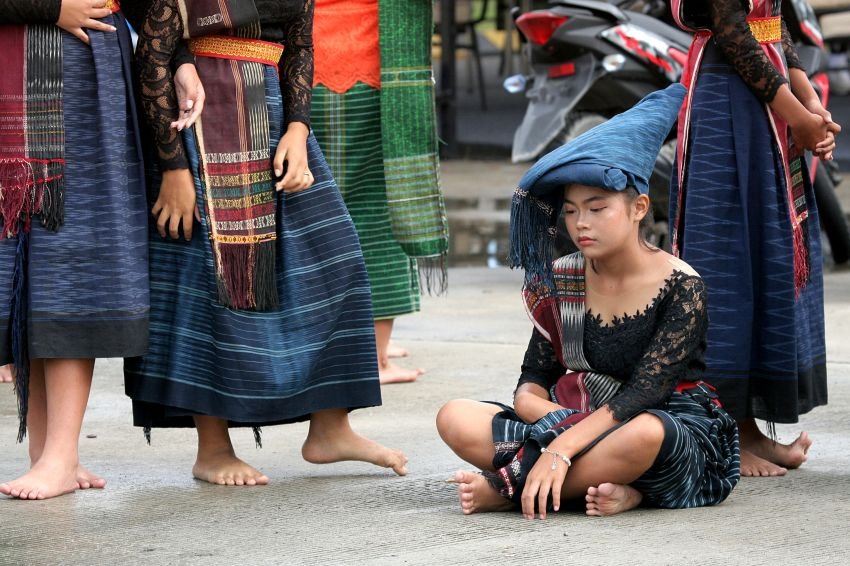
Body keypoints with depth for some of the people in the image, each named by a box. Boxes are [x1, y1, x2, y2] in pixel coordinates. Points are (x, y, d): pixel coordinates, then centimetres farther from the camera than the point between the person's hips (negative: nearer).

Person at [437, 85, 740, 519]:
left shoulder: (681, 287, -11)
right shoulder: (559, 281, 5)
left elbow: (642, 394, -20)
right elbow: (532, 387, 4)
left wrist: (562, 449, -31)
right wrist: (566, 422, -21)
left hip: (677, 434, -5)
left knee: (643, 433, -43)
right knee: (456, 418, -15)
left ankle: (507, 487, -23)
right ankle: (609, 487, -25)